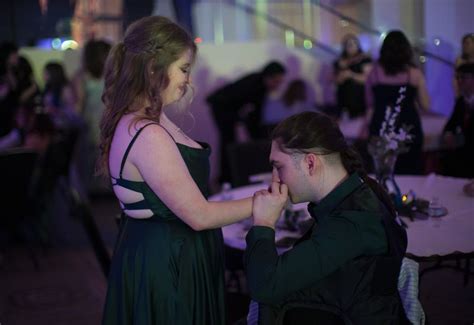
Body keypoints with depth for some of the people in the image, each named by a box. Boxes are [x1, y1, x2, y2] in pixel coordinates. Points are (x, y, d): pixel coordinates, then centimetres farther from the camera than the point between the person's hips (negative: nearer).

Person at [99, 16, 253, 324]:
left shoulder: (134, 120, 5)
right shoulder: (148, 136, -27)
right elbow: (199, 215, -21)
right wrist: (261, 203, -12)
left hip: (165, 254, 10)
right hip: (167, 265, -10)